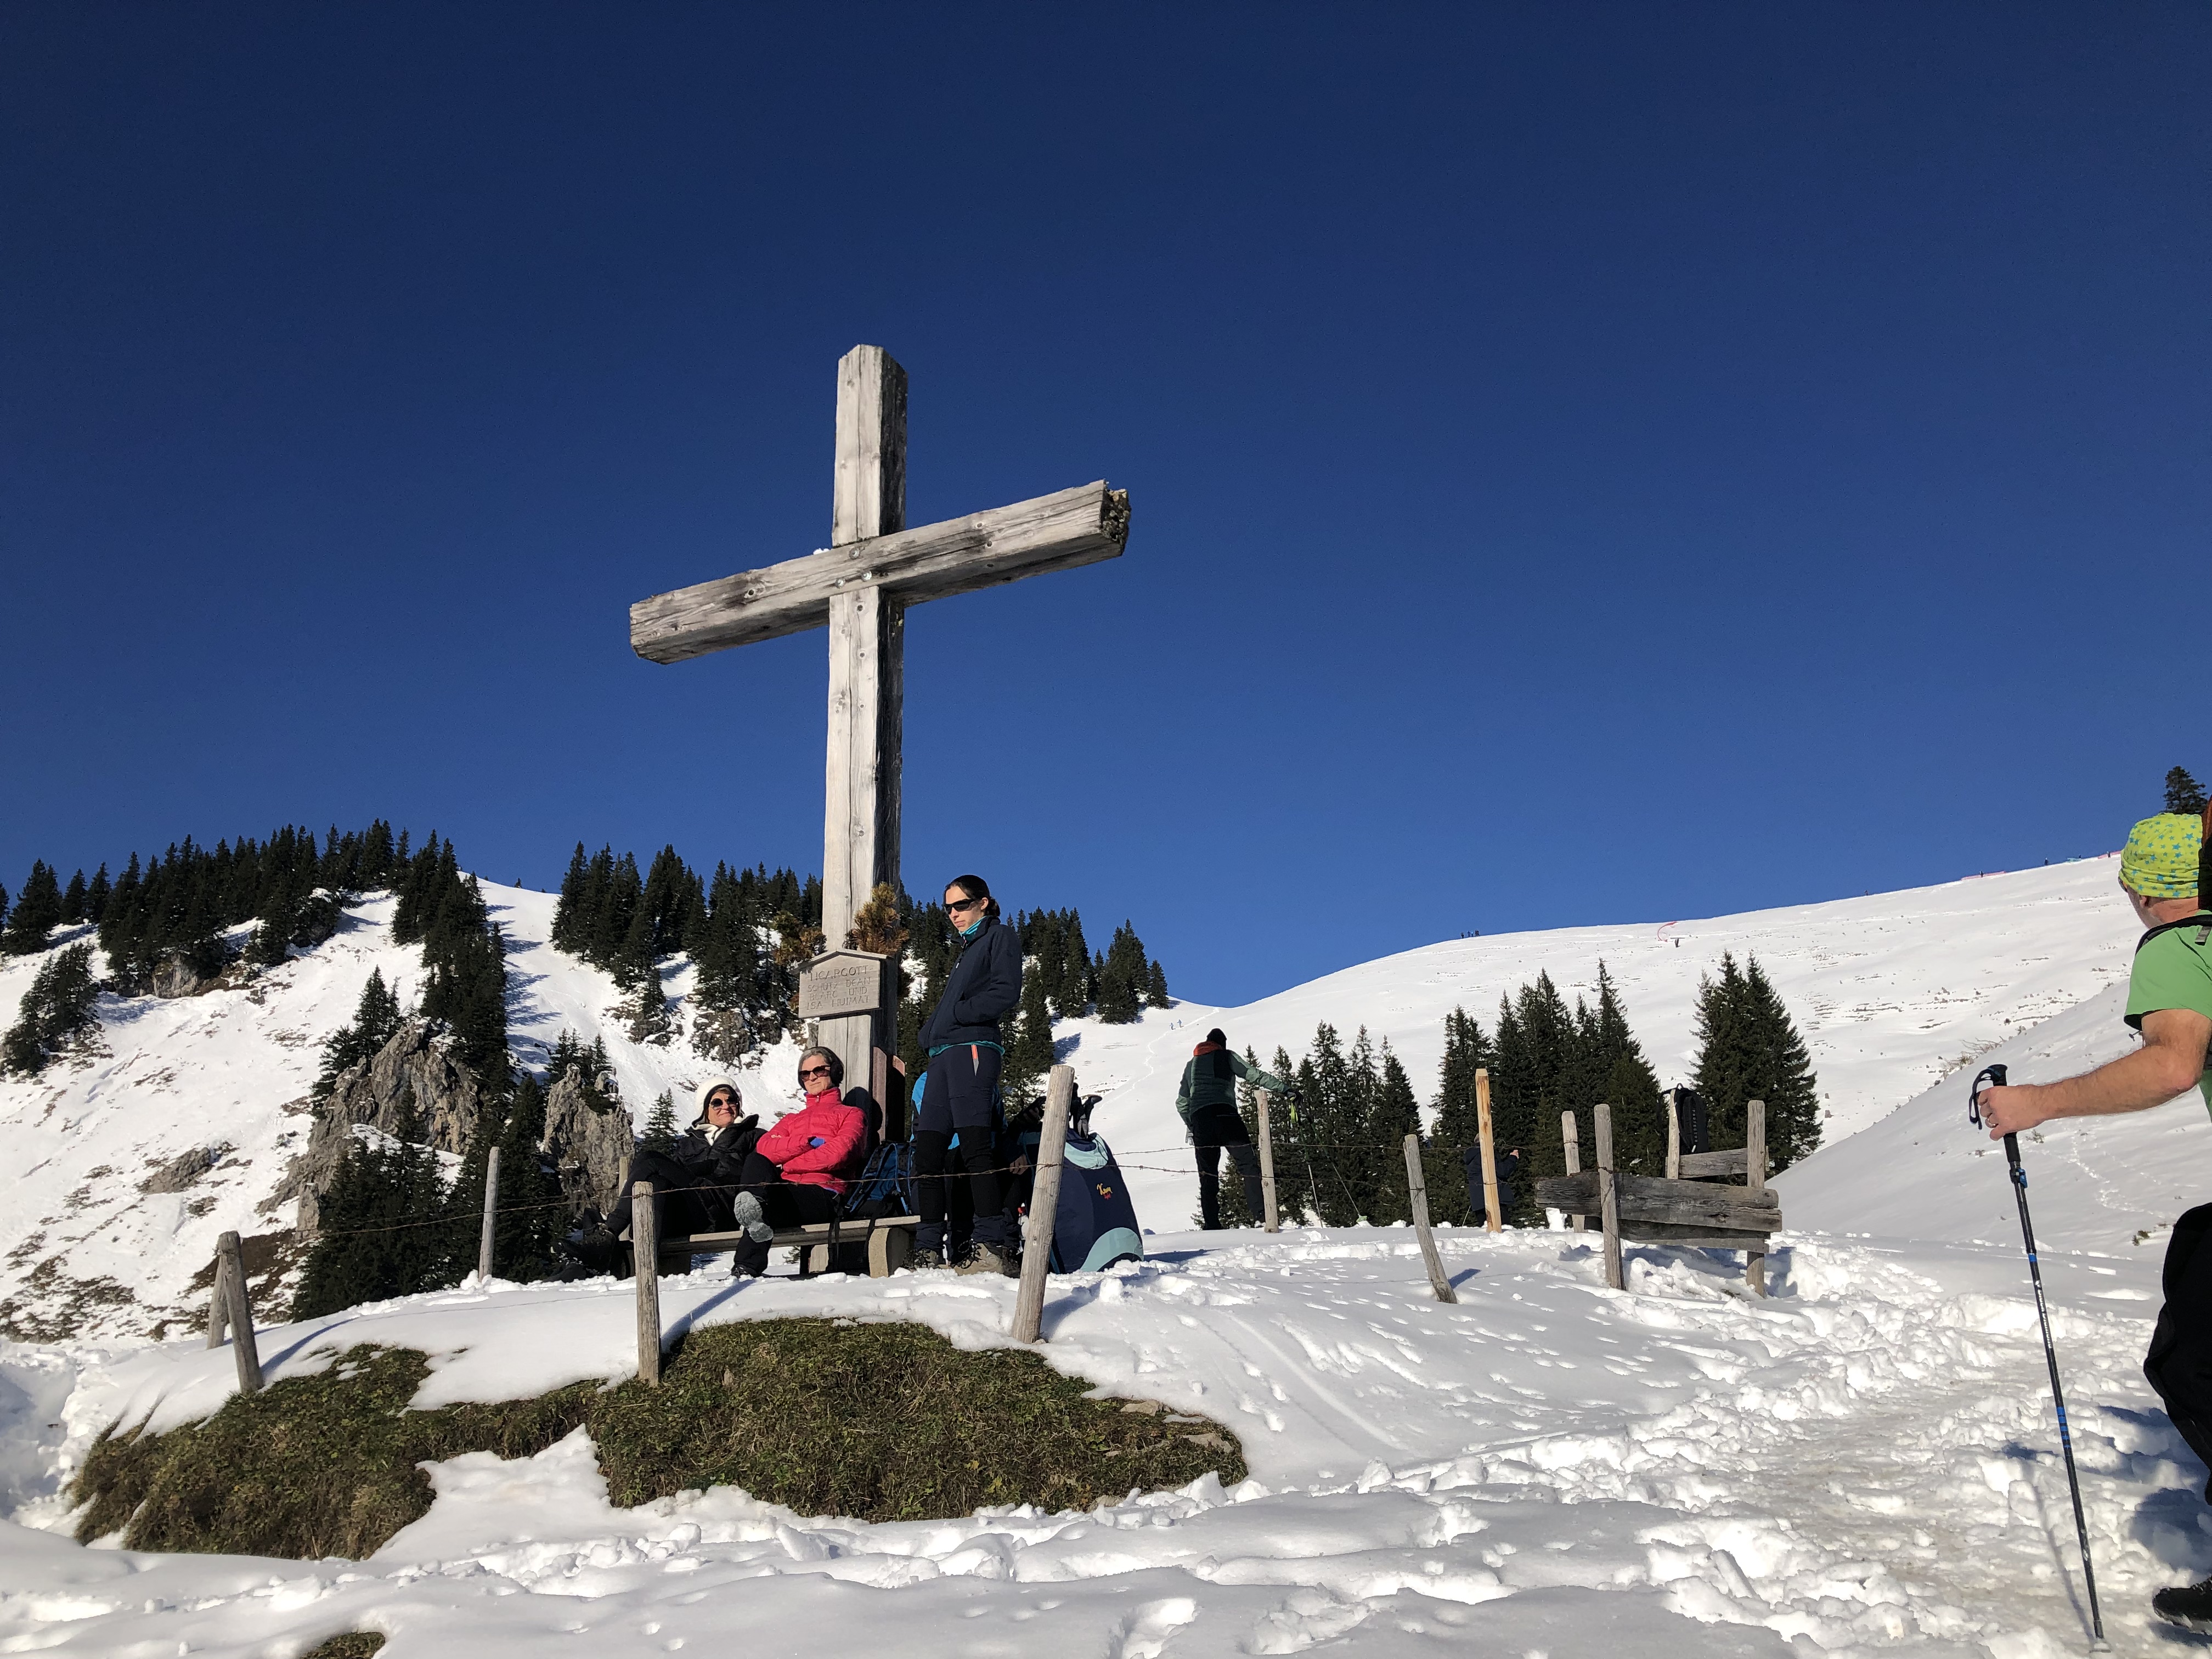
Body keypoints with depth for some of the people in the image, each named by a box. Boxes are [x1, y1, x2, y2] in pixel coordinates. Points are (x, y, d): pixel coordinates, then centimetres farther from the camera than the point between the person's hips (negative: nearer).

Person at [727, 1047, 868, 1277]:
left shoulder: (851, 1114, 24)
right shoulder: (791, 1119, 38)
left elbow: (839, 1153, -1)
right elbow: (763, 1146, 13)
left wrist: (785, 1164, 1)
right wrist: (808, 1143, -2)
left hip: (823, 1194, -4)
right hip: (784, 1189, 4)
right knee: (756, 1161, -31)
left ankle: (748, 1266, -53)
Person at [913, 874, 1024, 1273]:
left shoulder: (1000, 936, 6)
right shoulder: (967, 949, 30)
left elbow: (1006, 994, -9)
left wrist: (956, 1014, -7)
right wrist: (931, 1032, 8)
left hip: (973, 1048, -9)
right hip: (943, 1055, 9)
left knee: (975, 1147, -17)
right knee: (927, 1152, 2)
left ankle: (994, 1247, -20)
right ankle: (928, 1251, 5)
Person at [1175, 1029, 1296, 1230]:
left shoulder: (1191, 1064, 28)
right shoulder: (1227, 1056, 16)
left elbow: (1181, 1103, 29)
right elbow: (1253, 1075, 3)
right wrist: (1285, 1089, 1)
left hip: (1199, 1117, 4)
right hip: (1224, 1113, -4)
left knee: (1208, 1176, 6)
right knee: (1249, 1167, -6)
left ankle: (1212, 1227, -3)